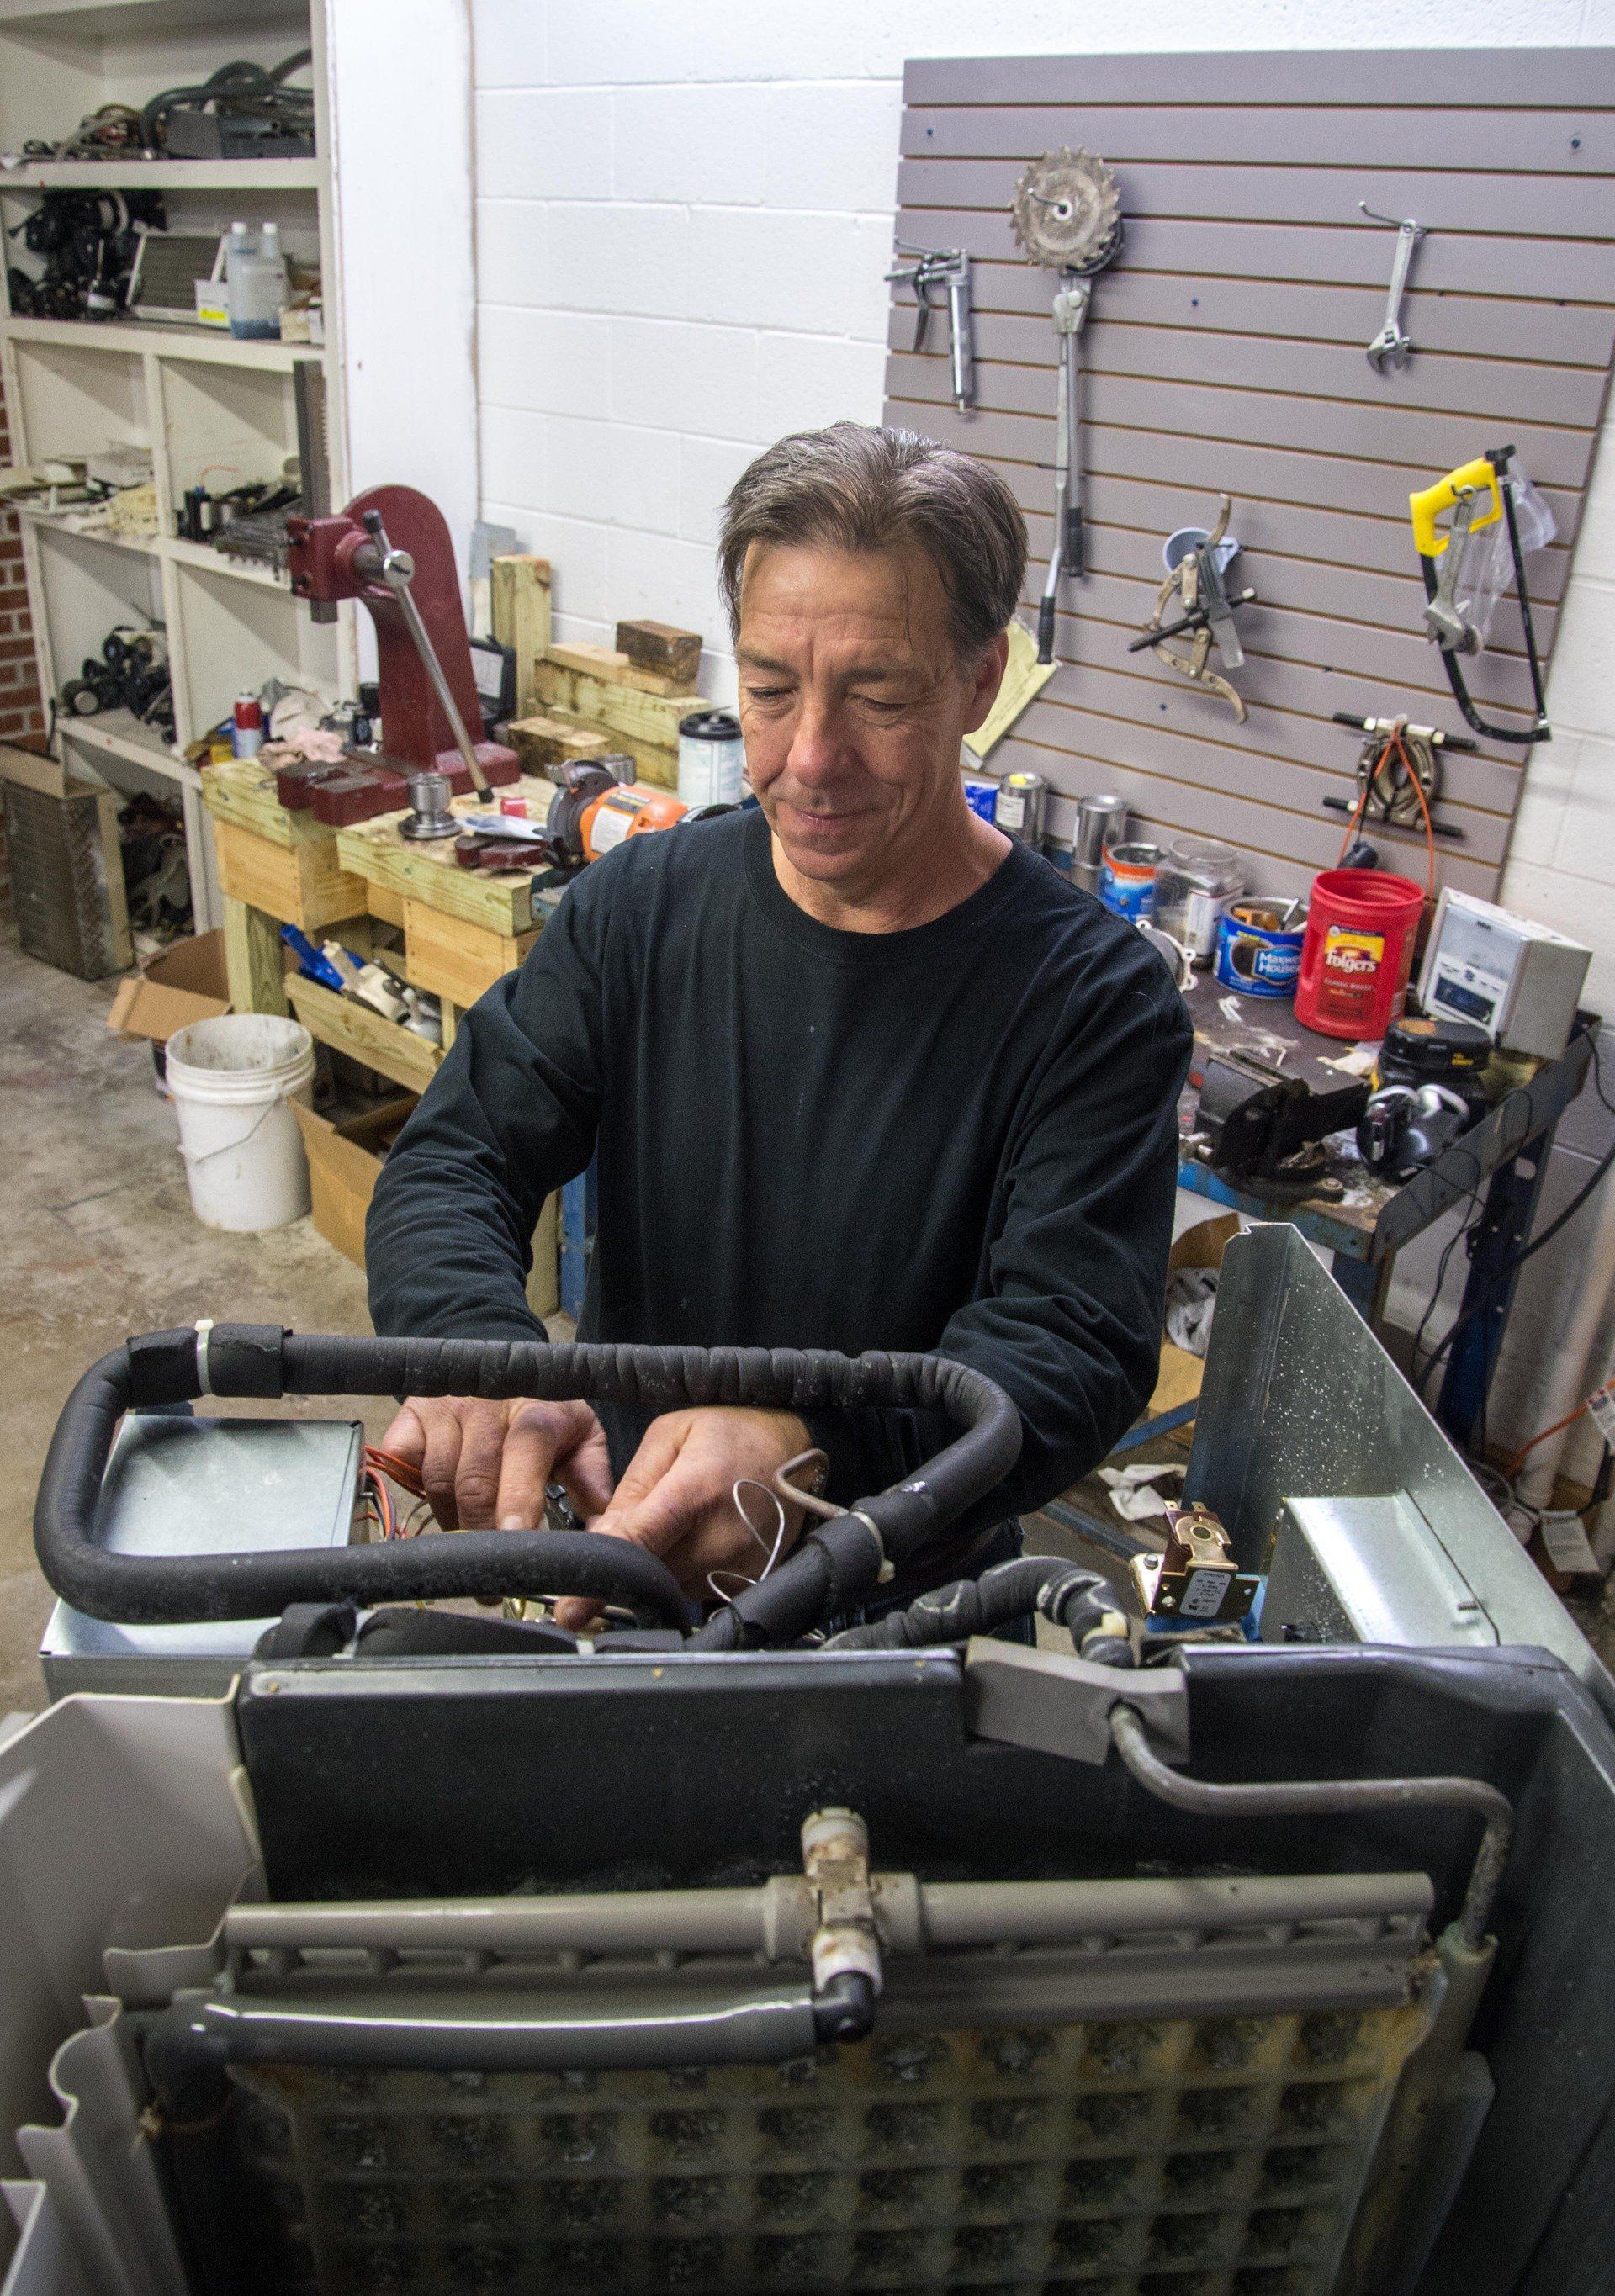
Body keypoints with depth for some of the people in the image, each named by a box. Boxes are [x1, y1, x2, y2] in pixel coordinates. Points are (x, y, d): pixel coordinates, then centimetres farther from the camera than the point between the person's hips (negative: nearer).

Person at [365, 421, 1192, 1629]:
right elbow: (449, 1164, -6)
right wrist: (479, 1352, -29)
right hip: (614, 1544, 2)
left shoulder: (1099, 1002, -14)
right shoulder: (639, 904, -3)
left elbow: (1076, 1348, -22)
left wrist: (806, 1447, -42)